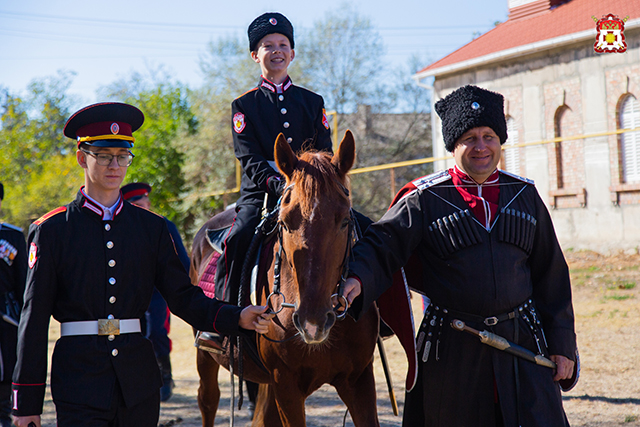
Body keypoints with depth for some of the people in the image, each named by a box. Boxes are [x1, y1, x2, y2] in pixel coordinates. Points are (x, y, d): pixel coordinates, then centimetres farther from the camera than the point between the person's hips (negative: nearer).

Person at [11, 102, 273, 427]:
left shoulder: (152, 228, 9)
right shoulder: (52, 230, -1)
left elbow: (184, 298, 7)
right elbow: (34, 317, -2)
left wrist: (238, 318, -11)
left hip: (138, 381, 4)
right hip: (79, 373, -3)